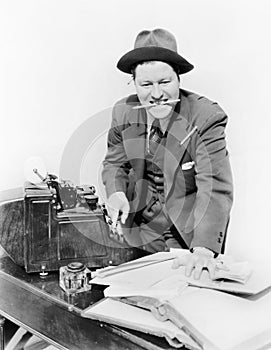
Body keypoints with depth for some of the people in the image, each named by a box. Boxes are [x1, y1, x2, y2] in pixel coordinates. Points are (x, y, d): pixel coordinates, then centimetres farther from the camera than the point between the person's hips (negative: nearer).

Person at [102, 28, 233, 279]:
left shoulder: (206, 117, -21)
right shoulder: (123, 112, -8)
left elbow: (215, 188, -28)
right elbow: (115, 162, 7)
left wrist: (204, 248, -41)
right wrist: (116, 193, -16)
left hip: (189, 235, -3)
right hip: (142, 231, 3)